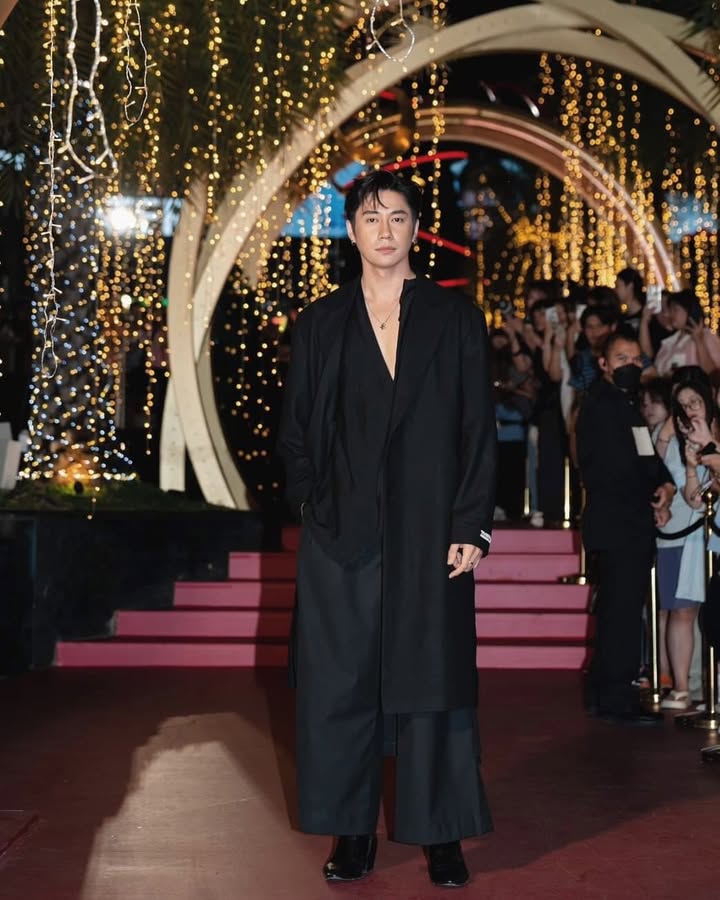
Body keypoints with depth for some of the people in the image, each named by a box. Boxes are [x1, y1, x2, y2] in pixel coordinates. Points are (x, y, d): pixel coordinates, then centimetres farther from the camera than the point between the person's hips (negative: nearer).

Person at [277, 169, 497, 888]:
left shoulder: (456, 319, 5)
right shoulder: (319, 324, 10)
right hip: (342, 534, 2)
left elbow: (478, 429, 1)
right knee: (342, 687, 3)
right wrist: (312, 502, -1)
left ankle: (442, 837, 13)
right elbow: (294, 429, 12)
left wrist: (471, 527, -6)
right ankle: (353, 835, 14)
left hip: (431, 535, -1)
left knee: (433, 685, 2)